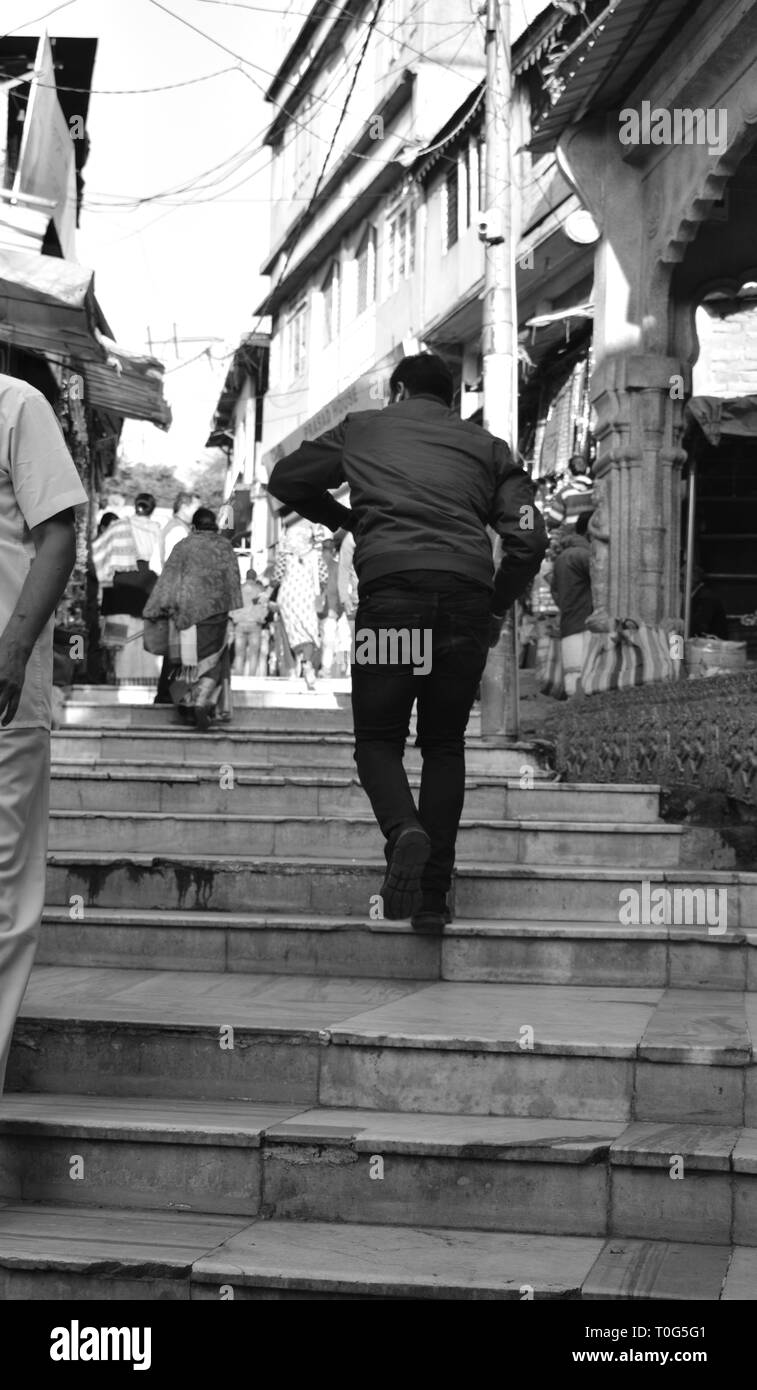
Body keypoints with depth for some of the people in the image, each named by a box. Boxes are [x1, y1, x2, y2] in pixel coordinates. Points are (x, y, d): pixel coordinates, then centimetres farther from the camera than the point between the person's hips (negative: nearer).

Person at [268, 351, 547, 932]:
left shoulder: (363, 429, 21)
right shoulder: (485, 445, 22)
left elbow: (286, 479, 28)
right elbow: (529, 536, 10)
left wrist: (345, 519, 39)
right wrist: (497, 608, 21)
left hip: (390, 586, -2)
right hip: (468, 595, 2)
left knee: (378, 740, 9)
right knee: (444, 746, 13)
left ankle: (405, 830, -22)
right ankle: (433, 895, 8)